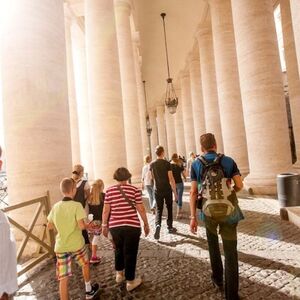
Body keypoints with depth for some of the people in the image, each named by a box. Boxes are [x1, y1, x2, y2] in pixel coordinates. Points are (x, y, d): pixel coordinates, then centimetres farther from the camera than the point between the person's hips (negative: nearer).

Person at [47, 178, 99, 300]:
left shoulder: (56, 206, 0)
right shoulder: (76, 205, -16)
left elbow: (50, 226, 8)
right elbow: (81, 226, -23)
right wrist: (88, 226, -3)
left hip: (61, 246, 3)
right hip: (76, 244, -2)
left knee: (63, 278, 7)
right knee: (85, 264, 25)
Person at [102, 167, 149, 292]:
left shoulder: (109, 190, 0)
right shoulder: (134, 190, -6)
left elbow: (106, 210, 1)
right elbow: (141, 209, -5)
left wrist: (104, 225, 12)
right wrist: (146, 224, 7)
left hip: (115, 226, 3)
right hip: (132, 226, -3)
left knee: (118, 250, 25)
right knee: (130, 253, 11)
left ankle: (119, 274, 42)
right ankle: (130, 282, 25)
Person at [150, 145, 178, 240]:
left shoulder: (152, 164, 0)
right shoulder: (167, 163, -12)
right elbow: (171, 179, -14)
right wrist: (175, 192, -8)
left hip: (157, 190, 2)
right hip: (167, 189, -2)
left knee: (159, 209, 7)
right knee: (169, 208, 14)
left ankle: (158, 225, -16)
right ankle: (170, 227, 24)